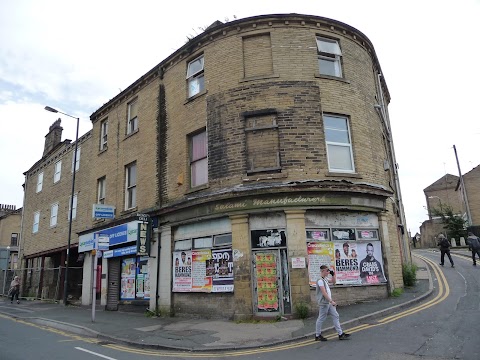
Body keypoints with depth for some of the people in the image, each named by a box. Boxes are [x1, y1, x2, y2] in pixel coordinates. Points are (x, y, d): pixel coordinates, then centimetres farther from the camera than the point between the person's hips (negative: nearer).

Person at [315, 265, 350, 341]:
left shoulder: (325, 279, 10)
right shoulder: (320, 280, -19)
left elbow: (334, 282, 26)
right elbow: (324, 293, -24)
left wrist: (334, 274, 10)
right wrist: (331, 301, -23)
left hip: (329, 302, 9)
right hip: (323, 303, -9)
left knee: (336, 316, 9)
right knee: (321, 319, 1)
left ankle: (340, 334, 15)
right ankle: (318, 336, 14)